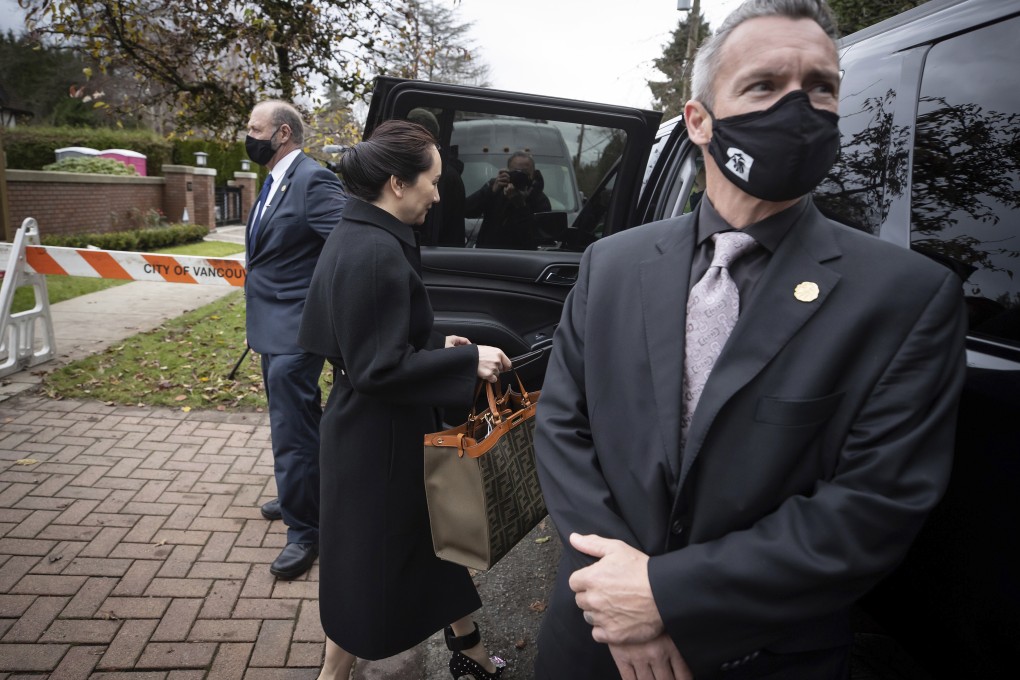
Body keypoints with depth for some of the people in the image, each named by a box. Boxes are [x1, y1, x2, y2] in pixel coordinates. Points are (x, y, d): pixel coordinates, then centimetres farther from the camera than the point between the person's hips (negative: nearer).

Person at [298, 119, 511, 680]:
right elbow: (381, 368, -25)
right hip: (380, 439, -10)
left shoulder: (352, 236, 5)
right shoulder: (377, 253, -26)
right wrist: (467, 361, -20)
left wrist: (435, 344, 9)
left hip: (369, 428, 10)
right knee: (373, 561, 11)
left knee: (436, 533, 23)